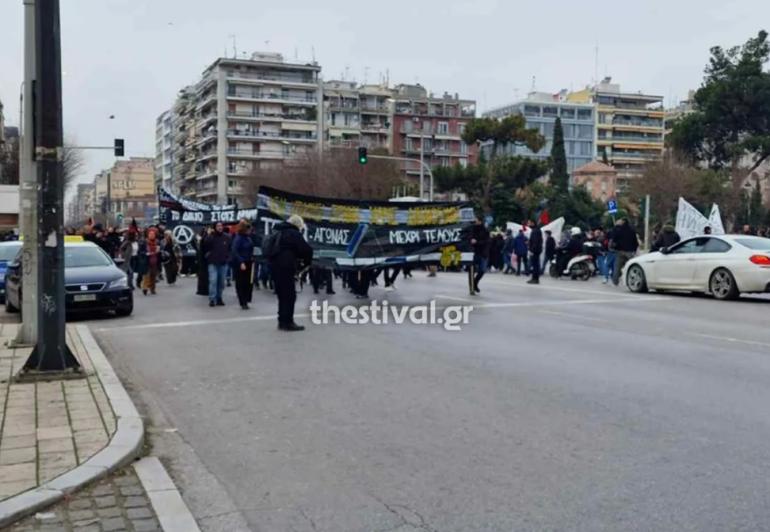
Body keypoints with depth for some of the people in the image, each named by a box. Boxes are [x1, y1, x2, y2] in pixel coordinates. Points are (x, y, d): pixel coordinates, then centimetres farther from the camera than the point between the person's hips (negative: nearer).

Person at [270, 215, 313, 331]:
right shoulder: (294, 233, -8)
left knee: (282, 295, 15)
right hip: (285, 267, -8)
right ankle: (287, 322, -3)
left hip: (275, 266, 9)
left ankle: (282, 321, 19)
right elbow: (307, 250, -15)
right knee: (289, 295, -3)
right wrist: (306, 262, 5)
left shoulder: (277, 231, 19)